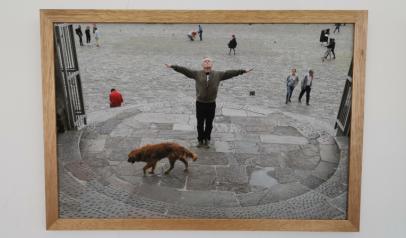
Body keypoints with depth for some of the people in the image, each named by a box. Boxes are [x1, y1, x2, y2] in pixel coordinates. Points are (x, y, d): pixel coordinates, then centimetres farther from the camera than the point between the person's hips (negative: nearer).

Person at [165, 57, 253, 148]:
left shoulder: (218, 75, 1)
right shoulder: (197, 74, -2)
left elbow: (230, 73, -1)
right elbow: (185, 70, -6)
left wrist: (243, 71, -5)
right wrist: (172, 66, -13)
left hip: (211, 104, 1)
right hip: (200, 103, 0)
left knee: (209, 124, 10)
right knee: (200, 123, 9)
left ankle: (207, 140, 28)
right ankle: (200, 140, 26)